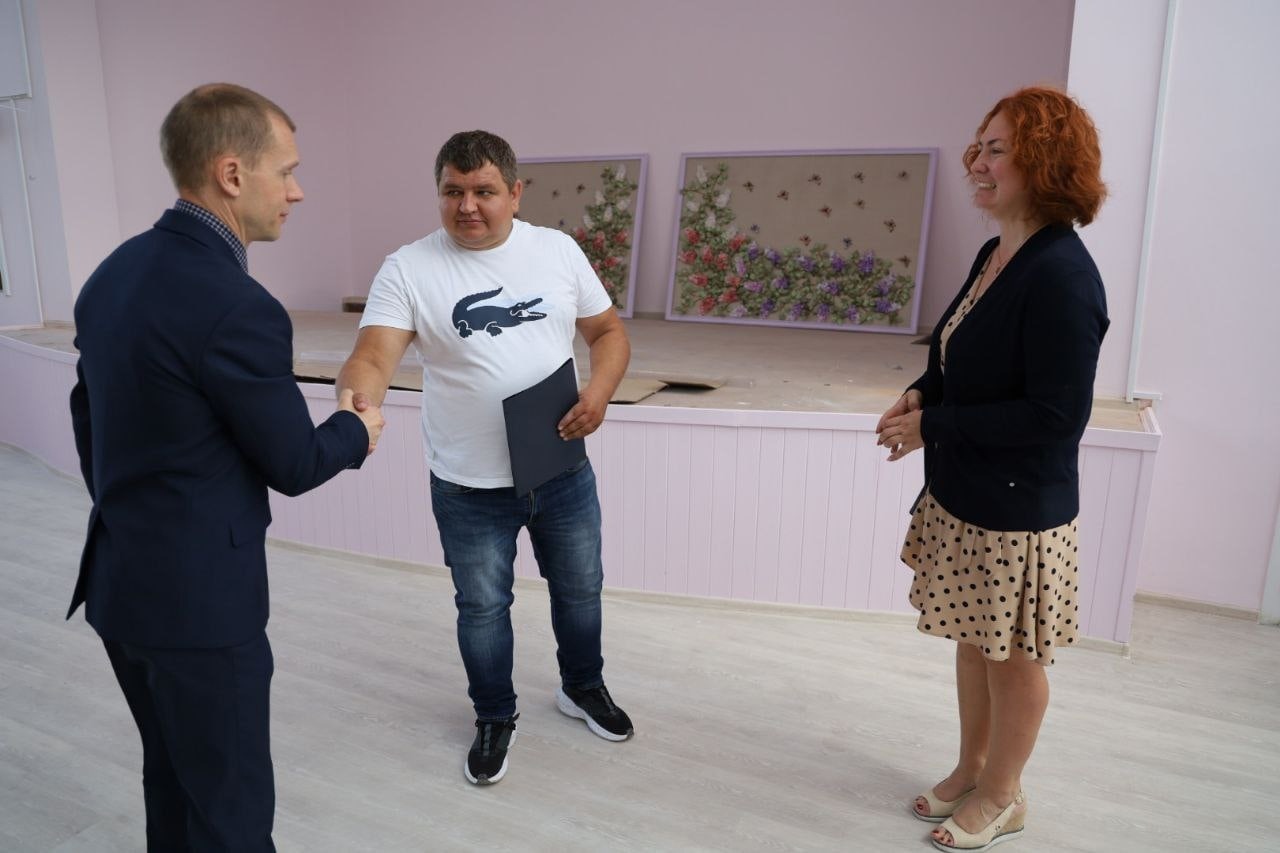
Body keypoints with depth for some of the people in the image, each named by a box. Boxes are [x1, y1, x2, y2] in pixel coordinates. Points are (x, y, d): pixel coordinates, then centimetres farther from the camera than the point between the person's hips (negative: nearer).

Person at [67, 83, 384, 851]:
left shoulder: (113, 273, 4)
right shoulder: (237, 307, -25)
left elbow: (89, 416, 14)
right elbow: (294, 464, -15)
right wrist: (357, 432, 6)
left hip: (120, 580, 9)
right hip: (199, 596, -9)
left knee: (173, 773, 25)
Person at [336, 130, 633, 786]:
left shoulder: (558, 250, -1)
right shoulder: (409, 268, -10)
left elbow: (609, 331, 6)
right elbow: (373, 356, -21)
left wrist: (599, 391, -13)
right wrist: (356, 401, -44)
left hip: (563, 472, 3)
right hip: (469, 487, -2)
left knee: (579, 589, 20)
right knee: (482, 607, 14)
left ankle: (583, 688, 48)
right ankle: (495, 719, 40)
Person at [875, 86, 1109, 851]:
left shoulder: (1062, 276, -23)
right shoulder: (996, 254, 4)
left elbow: (1055, 415, -25)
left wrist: (933, 426, -20)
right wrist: (922, 394, -3)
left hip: (1018, 509, -8)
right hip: (962, 495, 9)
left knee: (1014, 657, 12)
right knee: (974, 641, 22)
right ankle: (971, 773, 42)